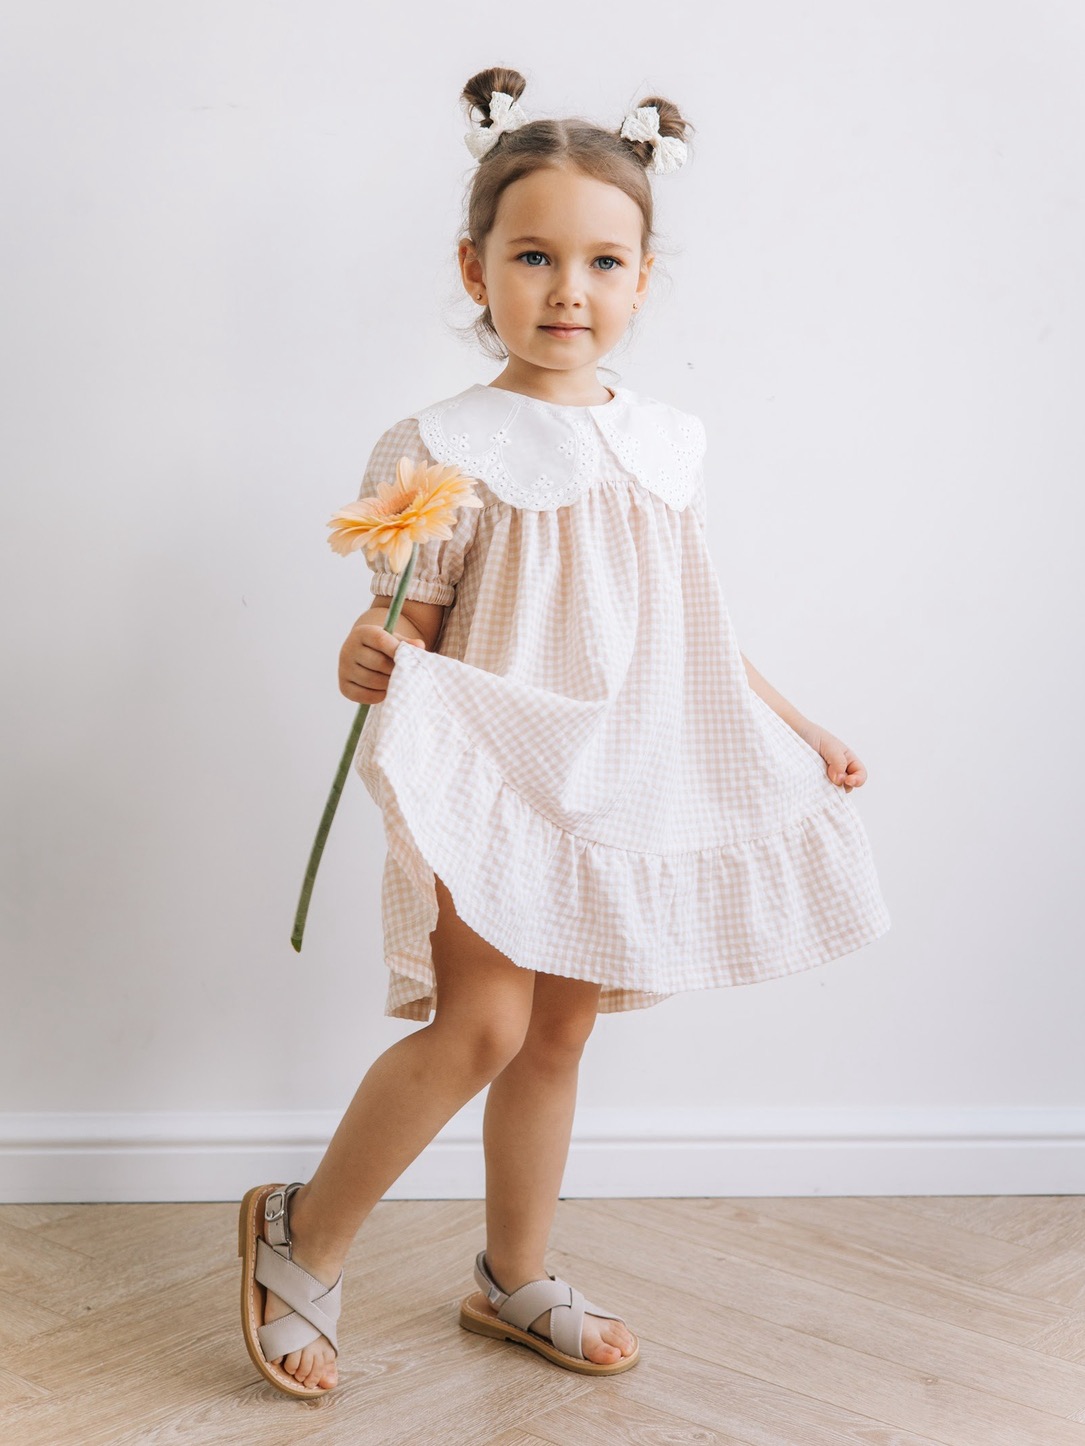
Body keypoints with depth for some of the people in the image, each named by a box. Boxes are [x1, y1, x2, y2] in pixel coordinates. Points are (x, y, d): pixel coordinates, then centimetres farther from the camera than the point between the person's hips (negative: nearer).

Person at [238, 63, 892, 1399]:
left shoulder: (663, 445, 7)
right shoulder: (446, 448, -9)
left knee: (561, 1033, 13)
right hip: (495, 777, -5)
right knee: (481, 1022, -15)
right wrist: (370, 658, -31)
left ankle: (515, 1280, 30)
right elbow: (410, 628, -8)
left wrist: (798, 727, 19)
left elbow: (688, 627, 16)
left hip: (619, 785, 6)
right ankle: (303, 1238, 8)